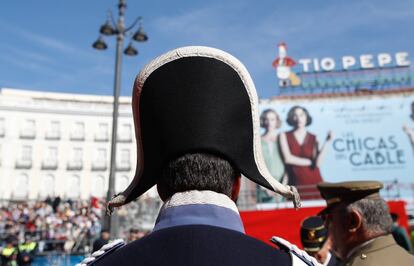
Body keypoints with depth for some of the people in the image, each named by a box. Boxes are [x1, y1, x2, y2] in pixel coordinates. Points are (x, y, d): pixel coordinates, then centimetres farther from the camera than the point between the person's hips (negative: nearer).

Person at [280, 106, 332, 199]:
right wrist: (310, 162, 0)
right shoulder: (285, 136, 5)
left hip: (314, 183, 1)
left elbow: (318, 162, -5)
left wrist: (327, 142, -8)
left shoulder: (313, 138, 7)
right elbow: (288, 158, -7)